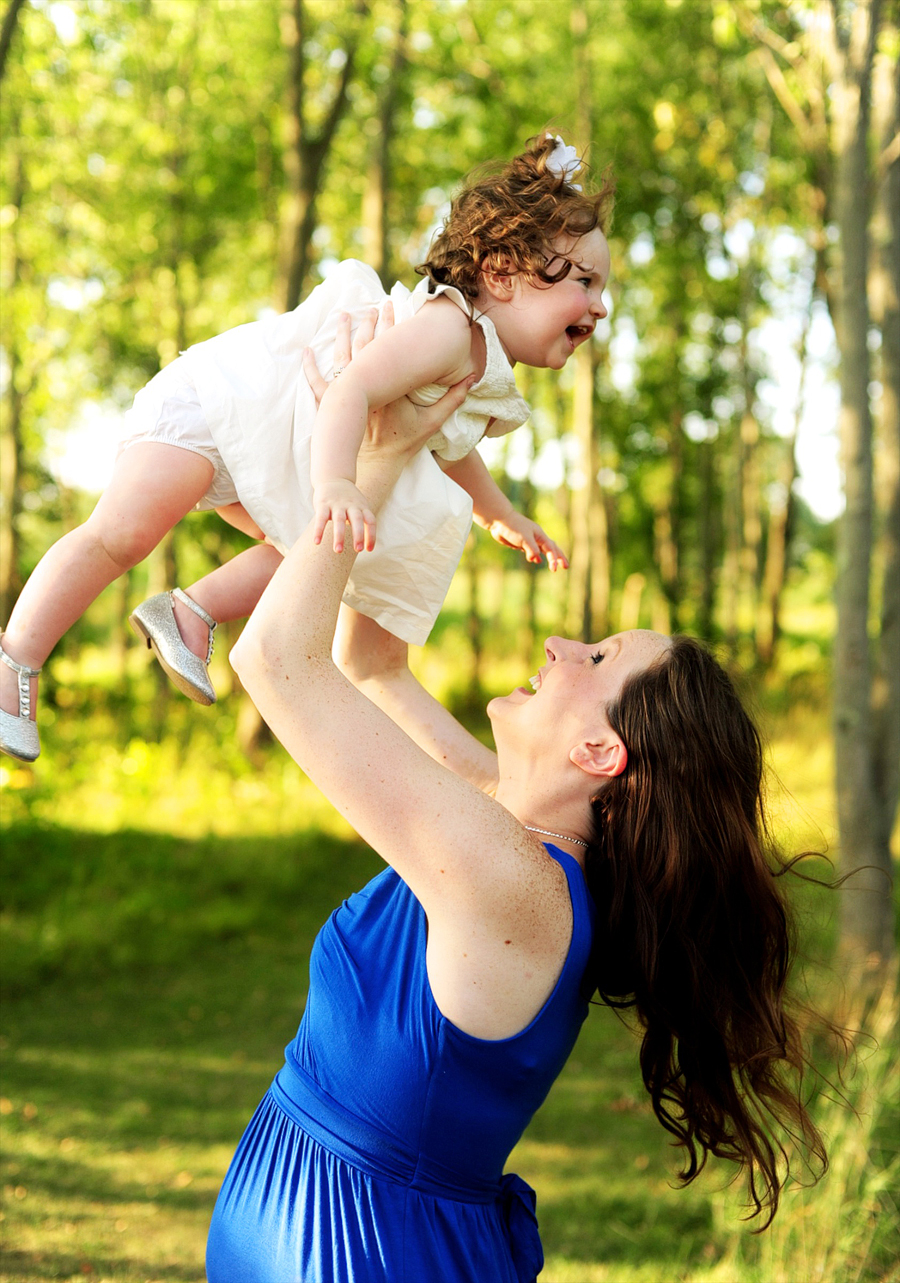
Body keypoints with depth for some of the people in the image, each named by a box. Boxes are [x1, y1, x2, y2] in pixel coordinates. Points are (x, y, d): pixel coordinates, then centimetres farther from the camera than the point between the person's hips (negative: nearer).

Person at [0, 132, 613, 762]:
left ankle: (191, 610, 11)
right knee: (120, 532, -19)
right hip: (210, 396, -10)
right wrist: (334, 485, -60)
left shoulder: (488, 377, 4)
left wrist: (503, 517, 37)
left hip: (263, 454, 10)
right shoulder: (447, 328, -29)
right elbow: (347, 395, -44)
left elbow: (448, 448, 27)